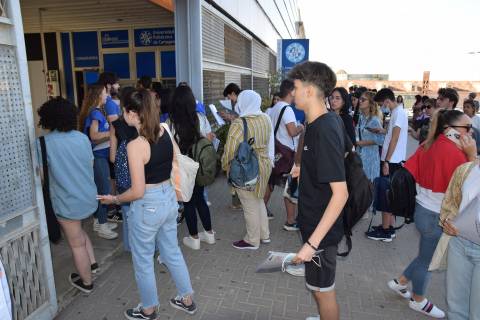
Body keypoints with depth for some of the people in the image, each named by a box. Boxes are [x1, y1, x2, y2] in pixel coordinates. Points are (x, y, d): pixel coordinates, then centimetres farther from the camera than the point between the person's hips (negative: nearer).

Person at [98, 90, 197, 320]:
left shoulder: (135, 145, -23)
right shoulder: (165, 132, -3)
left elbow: (138, 191, -21)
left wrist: (114, 199, -3)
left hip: (147, 206, -7)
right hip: (169, 198, 7)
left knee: (143, 261, 16)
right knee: (172, 252, 23)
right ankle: (187, 300, 40)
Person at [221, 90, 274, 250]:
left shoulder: (238, 124, -21)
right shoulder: (266, 119, 0)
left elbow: (230, 150, -18)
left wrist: (225, 165, -3)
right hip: (264, 165, 8)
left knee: (250, 206, 6)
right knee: (259, 201, 23)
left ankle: (252, 241, 22)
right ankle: (265, 235, 34)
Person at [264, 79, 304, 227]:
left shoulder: (272, 109, 11)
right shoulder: (287, 109, -16)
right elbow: (292, 132, -24)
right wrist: (300, 128, -4)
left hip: (272, 150, 9)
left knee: (270, 182, 20)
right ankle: (291, 221, 3)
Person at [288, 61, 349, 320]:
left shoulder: (324, 131, -27)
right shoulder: (331, 119, 0)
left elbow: (341, 193, -29)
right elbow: (347, 149, 19)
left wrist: (312, 242, -30)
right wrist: (306, 168, 19)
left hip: (321, 227, -9)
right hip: (315, 221, 9)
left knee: (323, 289, 12)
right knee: (319, 285, 27)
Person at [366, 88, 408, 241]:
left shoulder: (398, 113, -14)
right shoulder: (398, 112, 15)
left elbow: (395, 139, -20)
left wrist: (386, 161, -20)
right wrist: (384, 131, 14)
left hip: (392, 161, -10)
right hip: (394, 160, 10)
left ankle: (385, 231, 6)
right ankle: (390, 228, 23)